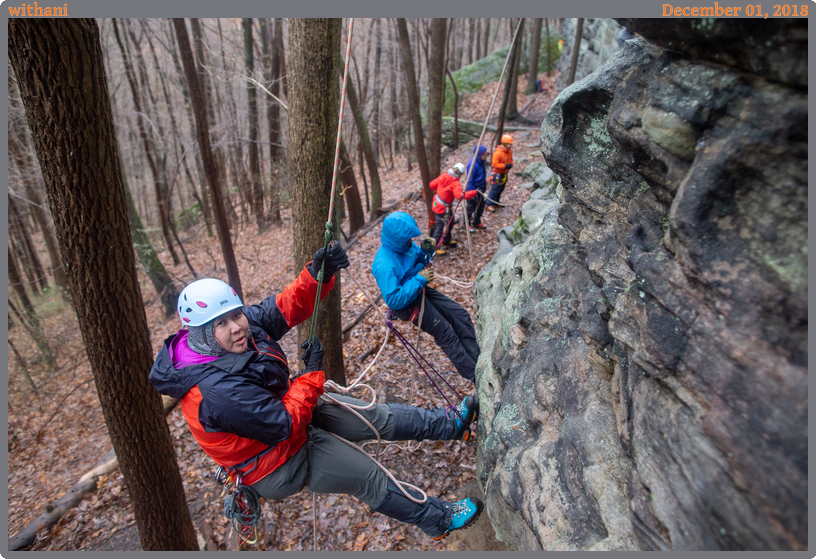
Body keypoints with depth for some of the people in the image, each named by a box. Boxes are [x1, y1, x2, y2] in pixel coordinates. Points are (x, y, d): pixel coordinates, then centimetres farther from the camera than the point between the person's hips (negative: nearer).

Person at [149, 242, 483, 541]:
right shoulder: (217, 390, -38)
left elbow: (285, 307, -13)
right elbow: (284, 424, -30)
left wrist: (317, 275, -31)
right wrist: (312, 373, -21)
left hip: (291, 409, 7)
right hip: (278, 466, -7)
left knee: (378, 417, 8)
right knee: (369, 477, 2)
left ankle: (451, 424, 26)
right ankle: (439, 520, 25)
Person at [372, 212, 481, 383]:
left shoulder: (404, 245, -7)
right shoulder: (384, 266, -32)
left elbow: (419, 259, 12)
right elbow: (394, 299, -32)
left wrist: (427, 250, -12)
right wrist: (419, 279, -29)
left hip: (420, 291, 9)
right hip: (407, 304, -8)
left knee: (460, 314, 6)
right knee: (446, 334, -4)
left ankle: (479, 360, 17)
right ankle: (475, 374, 13)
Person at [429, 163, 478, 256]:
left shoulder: (443, 176, -3)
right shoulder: (455, 183, -25)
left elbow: (432, 185, 4)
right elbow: (460, 195, -38)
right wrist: (474, 193, -32)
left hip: (437, 203, 9)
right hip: (442, 208, -9)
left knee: (451, 221, 25)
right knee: (440, 227, 3)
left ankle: (446, 241, 42)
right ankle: (434, 247, 16)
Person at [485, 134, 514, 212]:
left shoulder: (510, 151, 3)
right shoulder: (498, 153, -25)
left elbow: (511, 159, 19)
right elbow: (495, 164, -25)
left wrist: (511, 164, -5)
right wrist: (505, 166, -30)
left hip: (505, 174, 9)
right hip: (498, 174, -8)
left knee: (501, 189, 19)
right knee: (495, 189, -3)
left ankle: (496, 202, 36)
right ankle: (490, 205, 7)